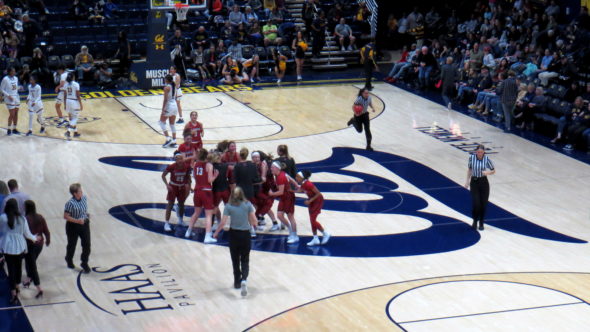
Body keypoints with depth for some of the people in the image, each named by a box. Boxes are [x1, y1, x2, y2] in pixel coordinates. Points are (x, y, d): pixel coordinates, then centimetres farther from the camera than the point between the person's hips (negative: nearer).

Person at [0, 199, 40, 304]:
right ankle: (16, 288, 38)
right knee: (18, 267, 21)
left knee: (11, 269, 1)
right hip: (20, 247, 3)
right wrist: (35, 238, 22)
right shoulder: (21, 218, -6)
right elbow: (27, 233, 4)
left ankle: (13, 294, -5)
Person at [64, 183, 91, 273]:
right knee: (72, 245, 16)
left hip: (84, 224, 5)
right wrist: (77, 221, -28)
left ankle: (84, 263, 20)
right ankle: (69, 260, 43)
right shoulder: (70, 203, -25)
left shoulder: (84, 198, -5)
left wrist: (86, 214, -3)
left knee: (87, 245, 3)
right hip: (73, 226, -5)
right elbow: (66, 216, -21)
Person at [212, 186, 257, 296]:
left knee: (235, 260, 15)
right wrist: (251, 224, 19)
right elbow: (254, 221, -4)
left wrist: (216, 233, 5)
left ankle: (237, 282, 22)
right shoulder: (248, 204, -3)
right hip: (245, 234, 0)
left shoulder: (228, 206, -5)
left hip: (233, 234, 0)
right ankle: (244, 280, -19)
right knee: (245, 260, 6)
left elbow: (223, 222, -9)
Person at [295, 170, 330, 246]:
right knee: (312, 220, 11)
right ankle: (315, 239, 21)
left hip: (317, 201, -9)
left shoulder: (308, 184, -31)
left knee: (313, 220, -7)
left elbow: (318, 194, -26)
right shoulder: (302, 184, -7)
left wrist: (310, 201, -25)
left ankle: (325, 234, 12)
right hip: (311, 201, 9)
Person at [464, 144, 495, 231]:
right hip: (474, 182, 0)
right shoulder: (471, 157, -7)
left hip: (483, 182, 0)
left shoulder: (487, 159, -10)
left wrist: (487, 172, -20)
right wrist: (467, 181, 8)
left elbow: (493, 170, 0)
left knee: (483, 204, 4)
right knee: (475, 203, -7)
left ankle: (481, 223, 21)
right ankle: (475, 220, 19)